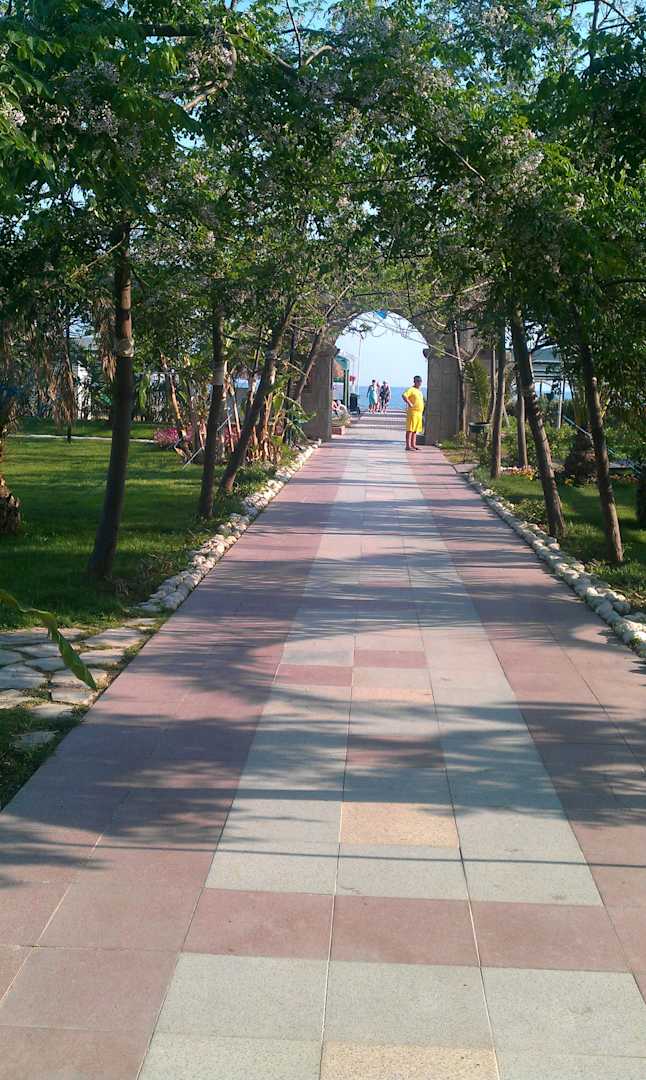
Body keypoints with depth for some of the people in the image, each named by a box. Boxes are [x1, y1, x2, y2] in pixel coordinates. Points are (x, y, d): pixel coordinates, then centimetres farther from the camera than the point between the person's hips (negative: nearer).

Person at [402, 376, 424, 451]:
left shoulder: (419, 391, 20)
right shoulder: (411, 389, -7)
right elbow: (404, 395, -24)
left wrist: (422, 411, 24)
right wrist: (409, 403, -26)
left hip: (419, 413, 9)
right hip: (412, 412, -9)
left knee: (415, 430, 11)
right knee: (410, 429, -9)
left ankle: (413, 445, 16)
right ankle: (408, 445, -10)